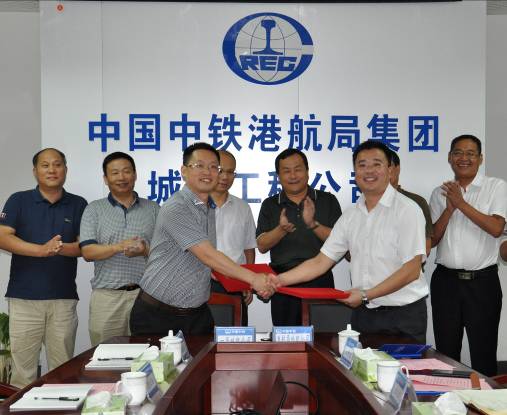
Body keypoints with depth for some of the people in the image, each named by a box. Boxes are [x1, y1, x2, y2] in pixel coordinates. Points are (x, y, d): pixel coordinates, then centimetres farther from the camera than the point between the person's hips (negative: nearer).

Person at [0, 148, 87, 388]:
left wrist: (61, 248, -20)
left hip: (64, 297, 1)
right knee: (22, 368, 1)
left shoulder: (78, 205, 9)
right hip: (24, 296, -1)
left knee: (63, 368, 5)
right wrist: (43, 249, -19)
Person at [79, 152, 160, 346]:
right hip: (106, 295, 0)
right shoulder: (94, 210, 9)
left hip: (145, 294, 1)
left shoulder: (153, 209, 12)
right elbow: (87, 252, -2)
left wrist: (145, 250, -14)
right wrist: (119, 247, -17)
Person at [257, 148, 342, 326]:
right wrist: (281, 230, -17)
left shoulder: (327, 201, 5)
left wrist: (313, 224, -18)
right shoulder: (270, 205, 9)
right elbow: (262, 246, 1)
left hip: (320, 281, -1)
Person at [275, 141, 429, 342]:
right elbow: (321, 262, 6)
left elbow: (411, 271, -14)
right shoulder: (350, 216, 7)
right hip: (363, 312, 5)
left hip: (403, 314, -4)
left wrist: (365, 295, -17)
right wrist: (278, 280, -6)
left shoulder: (407, 210, -9)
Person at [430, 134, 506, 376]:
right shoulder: (440, 193, 9)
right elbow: (432, 239, 5)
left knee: (484, 354, 4)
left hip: (483, 281, -3)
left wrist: (461, 203, -14)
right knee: (446, 352, 10)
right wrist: (449, 209, -8)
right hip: (446, 281, 3)